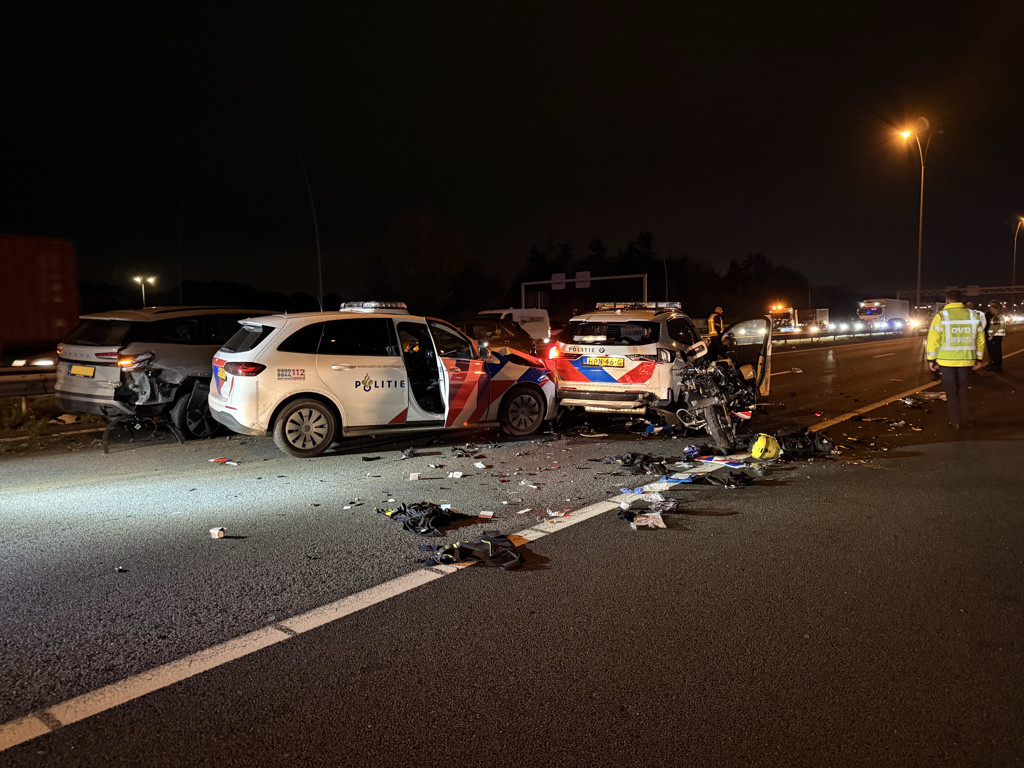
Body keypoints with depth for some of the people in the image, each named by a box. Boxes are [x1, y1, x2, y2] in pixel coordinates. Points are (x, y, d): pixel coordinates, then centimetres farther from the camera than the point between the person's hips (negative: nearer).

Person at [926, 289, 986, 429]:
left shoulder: (941, 316, -8)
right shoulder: (974, 315, 4)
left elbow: (933, 339, -9)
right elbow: (980, 339, 8)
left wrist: (931, 359, -3)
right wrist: (979, 359, 15)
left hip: (946, 360, -3)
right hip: (966, 360, 3)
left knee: (951, 391, 7)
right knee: (963, 389, 18)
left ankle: (955, 422, 9)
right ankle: (965, 418, 15)